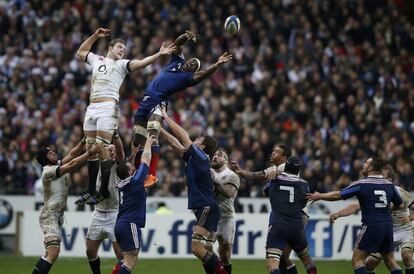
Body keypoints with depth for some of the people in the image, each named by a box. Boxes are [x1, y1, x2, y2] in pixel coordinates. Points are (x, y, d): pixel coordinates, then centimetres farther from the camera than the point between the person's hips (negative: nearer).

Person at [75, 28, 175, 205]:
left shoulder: (122, 64, 7)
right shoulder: (97, 60, 23)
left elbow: (141, 63, -8)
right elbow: (80, 52, 38)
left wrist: (159, 54, -21)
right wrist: (95, 36, 31)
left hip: (108, 107, -6)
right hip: (92, 108, 6)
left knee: (102, 148, -12)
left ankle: (104, 190, -8)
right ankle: (91, 190, 14)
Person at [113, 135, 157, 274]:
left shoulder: (121, 184, 11)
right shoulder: (135, 181, -8)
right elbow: (145, 160, 1)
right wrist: (148, 143, 16)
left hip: (120, 224, 9)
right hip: (130, 224, -9)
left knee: (130, 259, 16)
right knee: (130, 261, -11)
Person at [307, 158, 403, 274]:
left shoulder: (361, 184, -6)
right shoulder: (390, 185, 6)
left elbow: (338, 195, -2)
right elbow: (400, 205, 16)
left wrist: (319, 196, 13)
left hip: (371, 226, -5)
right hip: (388, 226, 5)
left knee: (357, 260, 1)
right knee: (390, 260, 14)